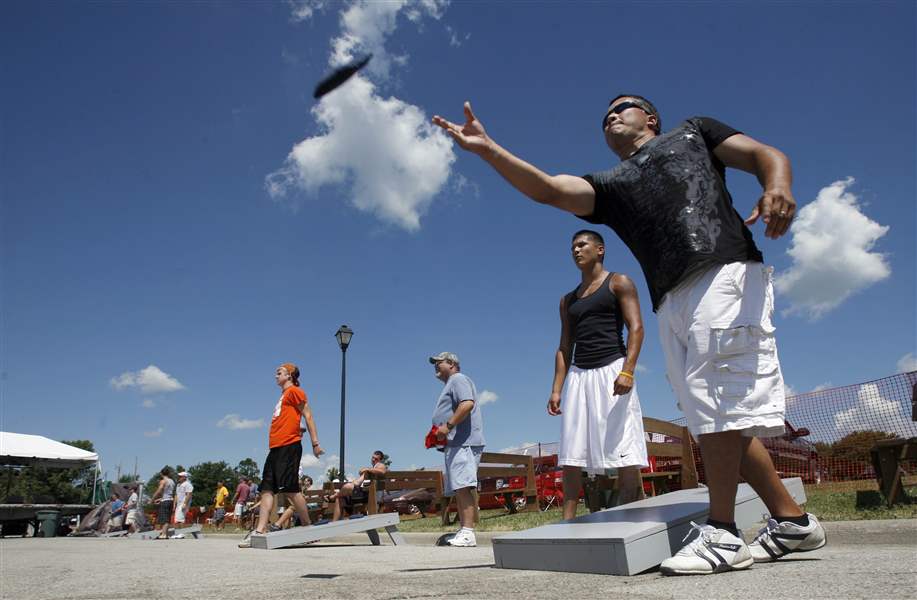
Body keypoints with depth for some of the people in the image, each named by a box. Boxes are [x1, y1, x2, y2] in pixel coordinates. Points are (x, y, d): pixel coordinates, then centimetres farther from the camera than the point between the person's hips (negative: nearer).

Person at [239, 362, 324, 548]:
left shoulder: (294, 391, -1)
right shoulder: (283, 396, 25)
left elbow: (308, 416, -8)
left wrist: (315, 443, -13)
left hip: (289, 446, -9)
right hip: (276, 447, 9)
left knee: (290, 488, -9)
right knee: (267, 489, 1)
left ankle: (309, 529, 1)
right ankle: (260, 531, -2)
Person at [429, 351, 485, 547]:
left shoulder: (458, 379, -3)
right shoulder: (450, 385, 29)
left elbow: (468, 404, -20)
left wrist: (448, 426, -21)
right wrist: (438, 436, 17)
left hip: (463, 443, -11)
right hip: (454, 444, 11)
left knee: (462, 487, -16)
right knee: (458, 489, 8)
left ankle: (468, 533, -19)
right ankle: (463, 531, 10)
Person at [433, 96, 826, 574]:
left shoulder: (693, 131, 25)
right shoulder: (610, 186, 29)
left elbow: (766, 155, 13)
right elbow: (548, 189, 13)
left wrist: (777, 187, -11)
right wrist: (488, 149, 4)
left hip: (725, 271, -4)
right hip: (672, 302, 5)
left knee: (715, 395, -14)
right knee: (712, 415, 3)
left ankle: (722, 534, -8)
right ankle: (792, 522, 14)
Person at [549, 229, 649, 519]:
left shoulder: (619, 283, 7)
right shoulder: (567, 300, 22)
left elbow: (636, 327, -5)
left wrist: (627, 371, -20)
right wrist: (557, 389, 7)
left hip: (611, 370, -5)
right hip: (578, 375, 5)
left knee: (624, 451, -8)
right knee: (570, 456, -1)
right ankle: (568, 522, 1)